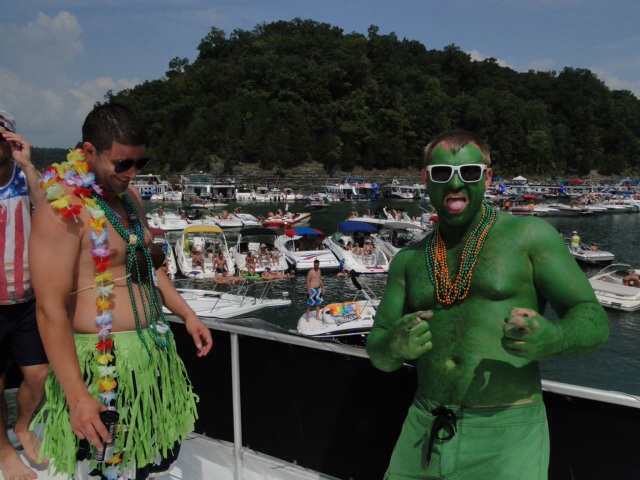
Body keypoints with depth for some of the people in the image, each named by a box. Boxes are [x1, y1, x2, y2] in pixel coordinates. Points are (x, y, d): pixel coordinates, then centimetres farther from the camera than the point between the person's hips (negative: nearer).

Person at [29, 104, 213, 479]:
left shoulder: (129, 195, 8)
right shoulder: (62, 208, -18)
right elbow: (51, 309, -21)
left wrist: (187, 314, 14)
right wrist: (76, 396, -22)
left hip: (154, 354, 8)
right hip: (104, 365, -8)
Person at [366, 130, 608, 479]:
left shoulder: (529, 235, -4)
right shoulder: (408, 260, 7)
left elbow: (594, 321, -6)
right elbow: (378, 355, 6)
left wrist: (551, 339, -28)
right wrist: (395, 347, -18)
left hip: (506, 437, -3)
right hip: (424, 431, 4)